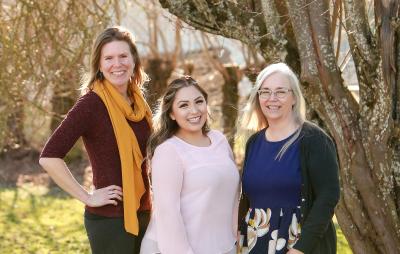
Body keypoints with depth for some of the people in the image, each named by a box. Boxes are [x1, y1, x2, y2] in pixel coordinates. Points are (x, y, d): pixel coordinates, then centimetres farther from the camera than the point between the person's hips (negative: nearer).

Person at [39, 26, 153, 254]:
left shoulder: (139, 102, 6)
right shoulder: (92, 104, -15)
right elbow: (49, 157, -21)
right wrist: (87, 198, -16)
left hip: (142, 215, 7)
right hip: (109, 219, -7)